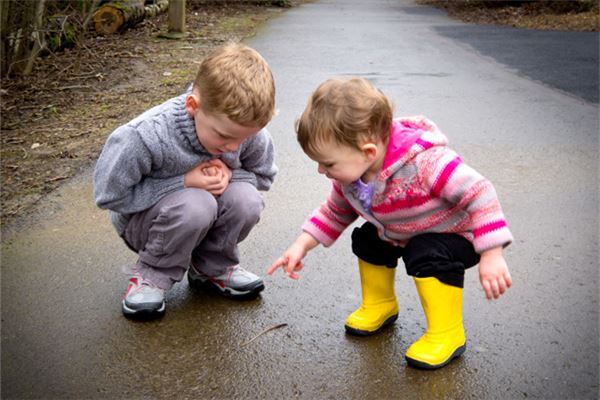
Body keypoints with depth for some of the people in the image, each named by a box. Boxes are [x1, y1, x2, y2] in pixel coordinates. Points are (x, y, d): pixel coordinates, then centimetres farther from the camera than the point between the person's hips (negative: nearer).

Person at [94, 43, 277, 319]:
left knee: (246, 200, -26)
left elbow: (263, 176, -1)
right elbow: (108, 194, -24)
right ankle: (153, 274, -8)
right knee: (194, 205, -36)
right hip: (143, 218, -4)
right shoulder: (144, 137, -34)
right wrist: (184, 182, -31)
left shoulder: (248, 132, -21)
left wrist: (229, 175, -26)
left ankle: (211, 268, 2)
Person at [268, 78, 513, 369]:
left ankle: (447, 333, -13)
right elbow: (336, 212, 5)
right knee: (366, 239, 4)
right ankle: (380, 305, 25)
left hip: (457, 234, -7)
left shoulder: (424, 162, -40)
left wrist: (492, 256, -38)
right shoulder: (349, 173, -14)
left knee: (427, 256, -31)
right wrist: (302, 246, -4)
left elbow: (479, 193, -35)